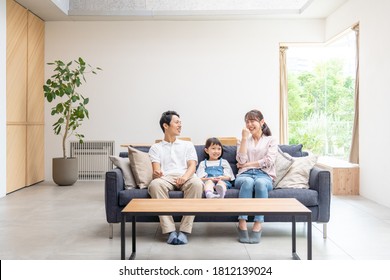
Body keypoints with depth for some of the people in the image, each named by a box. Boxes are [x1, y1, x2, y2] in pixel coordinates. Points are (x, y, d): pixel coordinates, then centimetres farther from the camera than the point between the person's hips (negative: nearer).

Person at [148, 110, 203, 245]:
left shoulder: (187, 145, 25)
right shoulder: (156, 147, 21)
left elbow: (192, 165, 9)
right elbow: (156, 169, 5)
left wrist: (184, 177, -16)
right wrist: (157, 173, -23)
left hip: (185, 177, 1)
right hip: (166, 178, -1)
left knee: (197, 183, -35)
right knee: (155, 184, -37)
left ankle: (184, 230, -31)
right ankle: (170, 231, -32)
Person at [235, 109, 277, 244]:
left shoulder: (271, 140, 16)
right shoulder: (243, 140, 22)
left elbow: (269, 161, -2)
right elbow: (242, 161, 2)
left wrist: (247, 164, 0)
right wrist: (244, 138, 0)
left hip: (264, 175, -1)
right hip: (245, 175, 1)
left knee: (260, 182, -38)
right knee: (248, 182, -37)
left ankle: (258, 224, -37)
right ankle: (242, 223, -39)